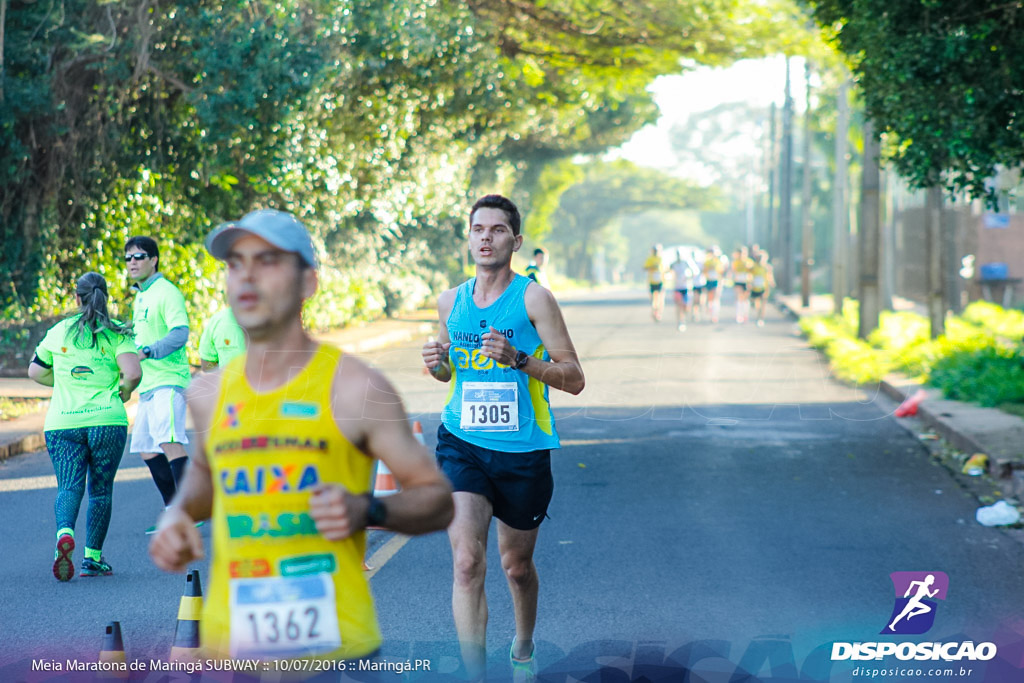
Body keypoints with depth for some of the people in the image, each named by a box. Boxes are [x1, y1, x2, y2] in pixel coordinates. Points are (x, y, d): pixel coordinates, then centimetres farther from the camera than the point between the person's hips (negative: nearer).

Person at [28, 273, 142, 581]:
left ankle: (65, 533, -32)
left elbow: (35, 371, 18)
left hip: (62, 424, 1)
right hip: (107, 420, -1)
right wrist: (122, 393, 8)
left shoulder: (59, 332, 9)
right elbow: (133, 373, -13)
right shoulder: (117, 333, 1)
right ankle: (93, 558, 11)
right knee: (101, 489, 11)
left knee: (68, 487, -2)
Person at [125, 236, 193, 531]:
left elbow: (179, 334, -23)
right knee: (147, 450, 11)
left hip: (168, 380, -10)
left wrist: (146, 352, -30)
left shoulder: (166, 293, -10)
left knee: (169, 440, -23)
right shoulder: (140, 296, 19)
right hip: (148, 384, 10)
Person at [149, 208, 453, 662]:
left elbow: (437, 500, 2)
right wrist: (178, 514, 13)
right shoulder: (208, 393, 9)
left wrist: (367, 511, -16)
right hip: (227, 646, 4)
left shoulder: (353, 386, -4)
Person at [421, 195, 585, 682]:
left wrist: (519, 359, -24)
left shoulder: (534, 299, -8)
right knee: (466, 562, -17)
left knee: (517, 566, 15)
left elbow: (574, 378, -9)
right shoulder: (451, 301, 5)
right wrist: (437, 364, -3)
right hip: (461, 444, 2)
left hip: (522, 450, -2)